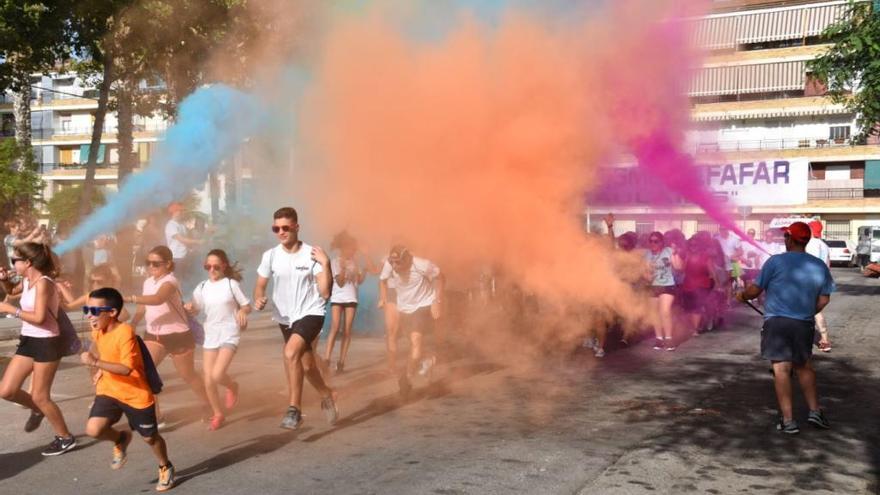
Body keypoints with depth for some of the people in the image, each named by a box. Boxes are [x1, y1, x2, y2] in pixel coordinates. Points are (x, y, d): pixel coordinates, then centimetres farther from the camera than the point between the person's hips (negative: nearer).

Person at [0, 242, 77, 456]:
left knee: (40, 397, 0)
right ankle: (37, 410, 34)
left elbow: (39, 318, -27)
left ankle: (66, 438, 16)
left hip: (46, 344, -8)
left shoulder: (43, 283, -20)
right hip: (28, 341, 8)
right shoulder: (27, 281, 6)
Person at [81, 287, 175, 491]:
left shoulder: (125, 332, -26)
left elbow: (126, 368, -33)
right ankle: (120, 440, 16)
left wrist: (95, 363, -36)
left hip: (136, 395, -6)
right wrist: (98, 368, 14)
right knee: (93, 429, -16)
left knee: (150, 437, 10)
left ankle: (166, 468, 37)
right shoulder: (97, 330, -2)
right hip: (109, 391, 6)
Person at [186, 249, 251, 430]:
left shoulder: (231, 284, -6)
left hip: (229, 334, -4)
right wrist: (189, 308, -13)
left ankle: (232, 386, 15)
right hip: (210, 335, 4)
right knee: (208, 381, 3)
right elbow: (196, 309, 9)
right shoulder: (202, 288, 3)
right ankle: (218, 414, 24)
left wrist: (242, 311, -23)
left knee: (217, 375, -20)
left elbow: (247, 306, -1)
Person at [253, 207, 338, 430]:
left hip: (310, 313, -4)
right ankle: (327, 396, 45)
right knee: (306, 365, 18)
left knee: (291, 353, -29)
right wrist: (258, 298, -20)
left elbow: (325, 293, -17)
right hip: (285, 318, 5)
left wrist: (326, 263, -25)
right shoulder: (270, 256, -7)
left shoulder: (312, 255, -15)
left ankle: (295, 409, -18)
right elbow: (260, 286, 2)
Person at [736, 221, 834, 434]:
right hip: (805, 324, 4)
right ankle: (815, 411, 17)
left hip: (777, 321, -4)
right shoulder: (819, 266, 5)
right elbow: (824, 299, 8)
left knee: (781, 369, -2)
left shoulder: (776, 261, -7)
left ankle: (788, 420, -2)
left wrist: (742, 295, 16)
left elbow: (756, 289, -4)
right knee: (805, 367, 20)